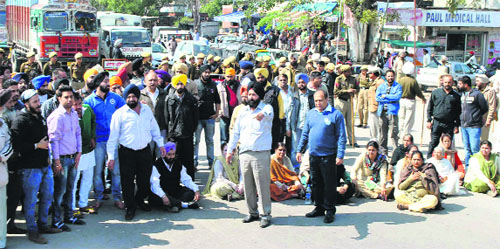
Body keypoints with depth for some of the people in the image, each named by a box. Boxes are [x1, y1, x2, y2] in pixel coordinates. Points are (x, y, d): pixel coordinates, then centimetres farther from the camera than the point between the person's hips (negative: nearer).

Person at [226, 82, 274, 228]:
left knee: (263, 186, -4)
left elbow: (269, 112, -29)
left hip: (261, 154, -5)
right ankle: (253, 213, 22)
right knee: (248, 186, 10)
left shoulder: (266, 108, -2)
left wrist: (263, 114, -53)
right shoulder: (243, 111, 15)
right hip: (244, 154, 5)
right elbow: (235, 132, 18)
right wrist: (230, 150, 14)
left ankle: (266, 215, 5)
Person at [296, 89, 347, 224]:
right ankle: (319, 208, 26)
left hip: (328, 156, -5)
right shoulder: (310, 113, 10)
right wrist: (300, 150, 12)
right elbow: (305, 134, 16)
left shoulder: (336, 114, -6)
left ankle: (330, 211, 11)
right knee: (316, 183, 13)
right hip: (313, 155, 5)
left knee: (329, 184, 1)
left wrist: (340, 155, -13)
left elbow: (341, 137, -7)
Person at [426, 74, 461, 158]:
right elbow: (429, 107, 8)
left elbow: (458, 112, 12)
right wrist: (429, 120, 0)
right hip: (437, 122, -1)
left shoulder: (456, 96, 8)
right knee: (433, 143, -1)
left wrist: (457, 125, 6)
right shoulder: (436, 92, 6)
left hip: (450, 124, 1)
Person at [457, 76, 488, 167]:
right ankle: (467, 167, 19)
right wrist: (462, 117, 10)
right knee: (467, 149, 12)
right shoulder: (462, 94, 11)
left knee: (474, 149, -8)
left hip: (474, 126, -7)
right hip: (464, 126, 7)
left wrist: (475, 116, 3)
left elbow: (485, 109, -3)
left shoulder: (477, 94, -9)